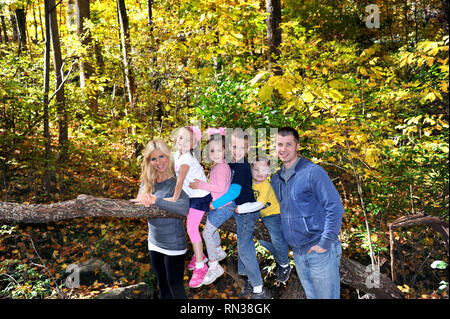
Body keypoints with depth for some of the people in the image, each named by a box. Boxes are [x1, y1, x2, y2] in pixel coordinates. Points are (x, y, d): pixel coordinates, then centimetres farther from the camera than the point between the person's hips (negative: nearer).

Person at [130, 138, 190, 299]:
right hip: (154, 242, 6)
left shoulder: (177, 180, -18)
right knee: (162, 284, 23)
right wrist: (143, 196, -25)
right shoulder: (148, 179, 1)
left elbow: (184, 208, -33)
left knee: (175, 286, 8)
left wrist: (155, 200, -34)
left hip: (174, 244, -6)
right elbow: (139, 203, -3)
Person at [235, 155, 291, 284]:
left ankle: (285, 266, 12)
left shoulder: (266, 186, -28)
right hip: (262, 216, 8)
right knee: (263, 240, 10)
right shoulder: (251, 182, -6)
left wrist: (240, 209, -32)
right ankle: (280, 260, 30)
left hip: (274, 214, -8)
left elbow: (259, 204, -35)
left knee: (277, 240, -11)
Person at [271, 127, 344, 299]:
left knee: (326, 296, 5)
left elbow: (335, 207, -15)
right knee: (311, 296, 18)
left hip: (320, 252, -6)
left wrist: (325, 243, -17)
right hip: (297, 254, 6)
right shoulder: (276, 178, 10)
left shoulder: (313, 172, -11)